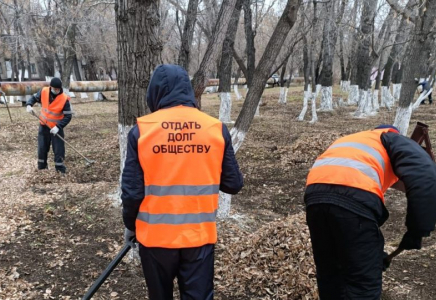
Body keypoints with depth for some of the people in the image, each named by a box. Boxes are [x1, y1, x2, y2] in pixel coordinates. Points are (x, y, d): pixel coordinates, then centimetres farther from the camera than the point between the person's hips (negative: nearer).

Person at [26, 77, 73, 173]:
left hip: (56, 127, -3)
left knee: (59, 148, -2)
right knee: (42, 147, 13)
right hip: (43, 125, 4)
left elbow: (68, 116, -20)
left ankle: (60, 167, 10)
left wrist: (58, 126, -28)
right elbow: (34, 98, 7)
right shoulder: (44, 92, -11)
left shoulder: (64, 99, -22)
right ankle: (41, 165, 30)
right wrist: (29, 105, -14)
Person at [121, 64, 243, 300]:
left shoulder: (141, 130, -9)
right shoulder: (216, 128, -5)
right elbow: (233, 184, 0)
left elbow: (131, 190, -7)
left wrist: (130, 225, 11)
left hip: (155, 234, 0)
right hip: (200, 235, 1)